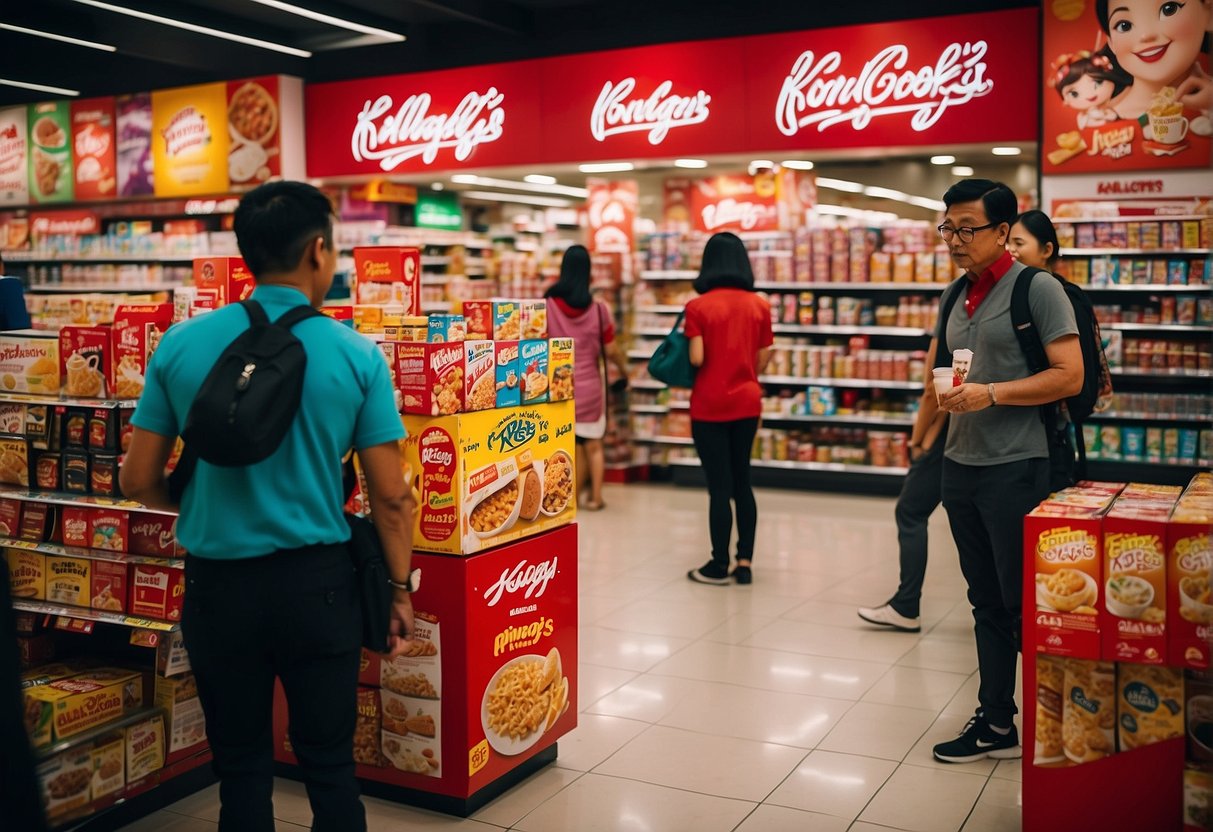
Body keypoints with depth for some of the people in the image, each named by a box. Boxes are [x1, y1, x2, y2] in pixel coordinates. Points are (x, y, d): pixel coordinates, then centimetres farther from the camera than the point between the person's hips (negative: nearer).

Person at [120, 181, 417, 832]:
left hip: (218, 585, 2)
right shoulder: (355, 356, -8)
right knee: (329, 765, 14)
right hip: (316, 583, -1)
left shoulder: (181, 346, -4)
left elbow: (138, 481, 1)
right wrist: (400, 591, 6)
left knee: (242, 767, 16)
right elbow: (390, 497, -6)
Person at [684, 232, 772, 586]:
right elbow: (763, 359, 3)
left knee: (719, 486, 3)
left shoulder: (698, 306, -10)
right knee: (742, 481, 14)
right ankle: (744, 562, 14)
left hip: (710, 406, -3)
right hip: (747, 403, 4)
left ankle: (719, 566, 11)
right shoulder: (759, 305, 1)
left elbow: (696, 358, -15)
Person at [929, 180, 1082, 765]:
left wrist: (990, 393, -22)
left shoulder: (1036, 289, -9)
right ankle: (996, 724, 21)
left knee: (1024, 605, -1)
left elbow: (1069, 376, -15)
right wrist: (947, 398, 5)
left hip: (1015, 469, -7)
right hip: (961, 467, 7)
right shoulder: (957, 298, 13)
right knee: (987, 602, 13)